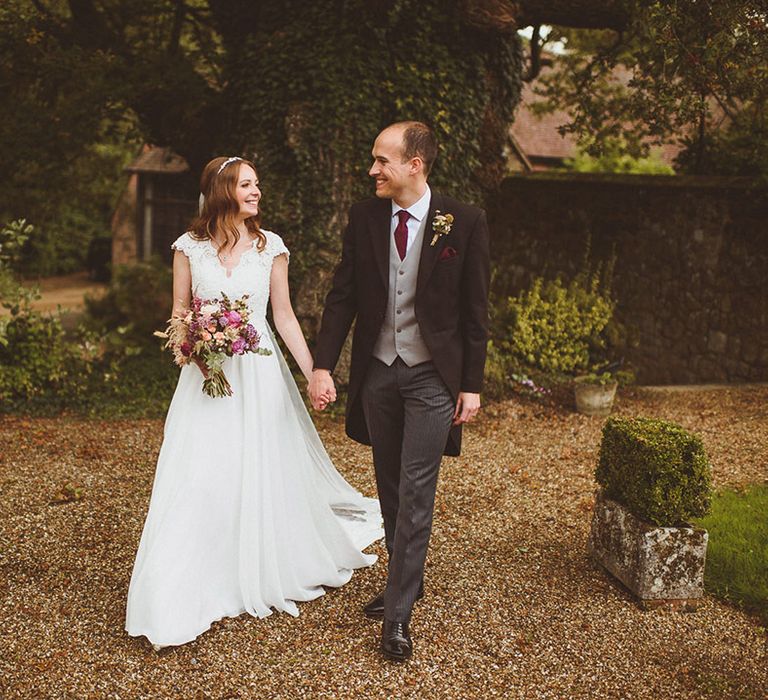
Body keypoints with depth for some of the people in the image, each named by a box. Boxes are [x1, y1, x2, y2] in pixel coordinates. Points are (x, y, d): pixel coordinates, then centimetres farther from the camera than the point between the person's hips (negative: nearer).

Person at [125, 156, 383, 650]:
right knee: (199, 476, -1)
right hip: (206, 373, 0)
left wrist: (313, 372, 0)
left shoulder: (271, 246, 2)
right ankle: (187, 592, 13)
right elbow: (180, 310, 9)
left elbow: (284, 316, 5)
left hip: (258, 372, 0)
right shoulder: (190, 247, 1)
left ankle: (267, 575, 31)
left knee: (263, 471, 8)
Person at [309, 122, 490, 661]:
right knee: (391, 488, 15)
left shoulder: (465, 222, -9)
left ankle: (399, 613, 6)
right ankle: (406, 580, 34)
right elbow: (343, 297, 3)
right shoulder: (364, 218, 1)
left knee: (416, 493, -4)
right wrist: (323, 366, -6)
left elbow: (475, 311, -5)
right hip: (377, 372, 4)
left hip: (432, 376, -4)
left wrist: (472, 386, -6)